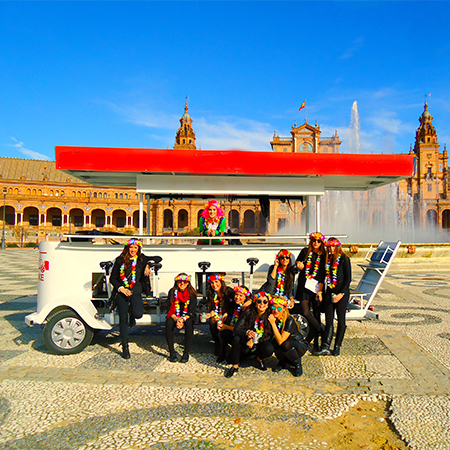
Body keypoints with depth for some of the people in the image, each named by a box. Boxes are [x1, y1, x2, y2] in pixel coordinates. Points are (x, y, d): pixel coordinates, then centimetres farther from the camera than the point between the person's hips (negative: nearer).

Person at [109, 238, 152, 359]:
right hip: (121, 292, 1)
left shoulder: (142, 260, 3)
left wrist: (148, 267, -5)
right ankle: (125, 347, 19)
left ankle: (132, 314, 16)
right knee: (123, 319, 3)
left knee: (138, 314, -25)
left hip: (135, 291, -1)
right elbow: (113, 278, 5)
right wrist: (121, 288, -9)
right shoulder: (120, 260, 4)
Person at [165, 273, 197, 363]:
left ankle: (186, 353, -22)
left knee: (189, 324, -34)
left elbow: (192, 311, -13)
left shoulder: (192, 293, -9)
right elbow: (171, 309, -10)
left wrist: (183, 319, -31)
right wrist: (176, 319, -29)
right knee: (168, 323, -30)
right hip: (174, 316, 1)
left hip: (187, 316, -1)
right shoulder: (172, 292, -6)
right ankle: (172, 352, -18)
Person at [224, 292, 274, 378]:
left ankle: (259, 358, 7)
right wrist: (247, 332, -41)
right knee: (236, 338, -32)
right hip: (246, 342, 0)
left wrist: (254, 341, -22)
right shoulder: (249, 313, -15)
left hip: (260, 342, 1)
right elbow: (236, 329, -20)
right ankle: (235, 366, -9)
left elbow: (269, 336, -9)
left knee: (269, 348, -32)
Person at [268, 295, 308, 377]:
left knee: (286, 344, -36)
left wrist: (273, 323, -37)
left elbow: (281, 340, -33)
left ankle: (298, 364, -6)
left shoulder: (290, 320, -26)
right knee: (274, 343, -27)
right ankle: (282, 363, 2)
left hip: (300, 347, -4)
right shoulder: (274, 319, -9)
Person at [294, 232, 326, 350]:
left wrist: (320, 291, -10)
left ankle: (316, 342, 14)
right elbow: (297, 262, 24)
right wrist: (298, 264, -1)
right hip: (304, 285, 1)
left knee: (316, 314, 2)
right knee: (306, 312, -9)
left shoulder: (323, 256, 4)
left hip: (316, 287, -1)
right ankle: (322, 331, 10)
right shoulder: (305, 251, 8)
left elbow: (322, 275, -1)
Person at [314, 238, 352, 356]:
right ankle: (325, 348, 0)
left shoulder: (344, 259, -4)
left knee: (341, 321, 6)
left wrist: (342, 293, -15)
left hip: (341, 294, -4)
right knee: (328, 321, 1)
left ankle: (337, 347, 17)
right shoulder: (327, 259, 11)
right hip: (329, 293, 4)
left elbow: (348, 278, -7)